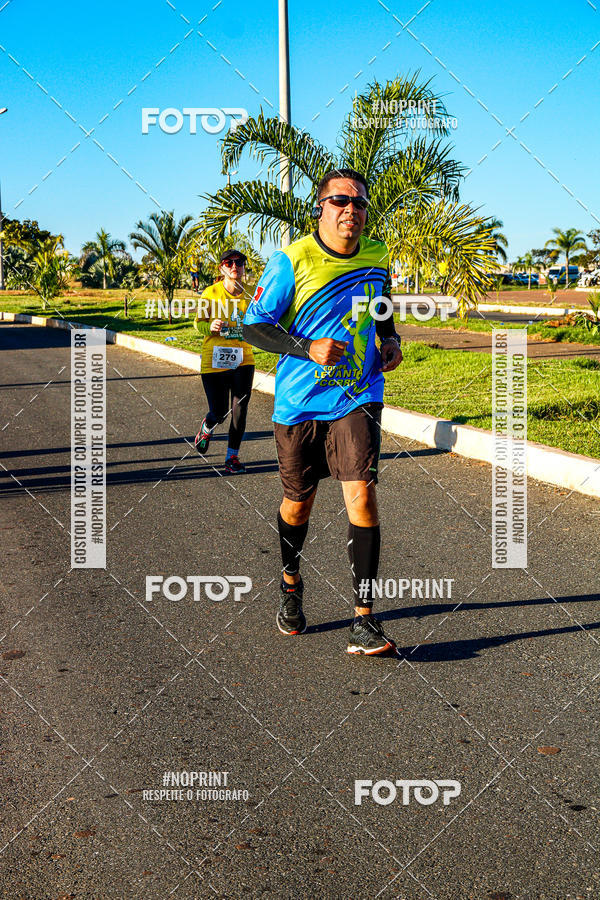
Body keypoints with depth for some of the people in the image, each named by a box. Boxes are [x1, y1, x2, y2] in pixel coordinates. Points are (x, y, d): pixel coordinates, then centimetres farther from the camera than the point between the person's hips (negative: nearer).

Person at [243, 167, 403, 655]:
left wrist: (390, 341, 2)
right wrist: (308, 349, -22)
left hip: (357, 399, 1)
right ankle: (291, 583, 42)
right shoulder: (291, 261, -10)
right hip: (298, 403, -1)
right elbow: (253, 326, -8)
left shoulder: (377, 258, 3)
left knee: (361, 495, -14)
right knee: (298, 504, 12)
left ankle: (364, 619, -8)